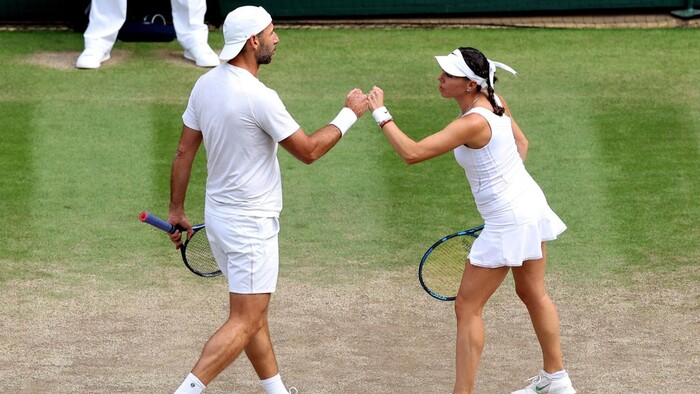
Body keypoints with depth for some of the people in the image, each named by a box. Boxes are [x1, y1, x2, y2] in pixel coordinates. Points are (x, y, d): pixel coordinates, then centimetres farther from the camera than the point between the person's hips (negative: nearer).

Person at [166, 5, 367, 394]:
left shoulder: (205, 85, 1)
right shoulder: (259, 98, -23)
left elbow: (184, 151, 7)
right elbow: (308, 150, -13)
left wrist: (177, 209, 16)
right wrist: (349, 114, -1)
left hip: (219, 214, 9)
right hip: (251, 225, -9)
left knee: (254, 315, 17)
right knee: (244, 323, -5)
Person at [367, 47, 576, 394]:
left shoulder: (473, 123, -29)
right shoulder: (495, 102, -3)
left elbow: (411, 152, -33)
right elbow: (521, 143, 13)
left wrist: (380, 113, -24)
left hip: (507, 222, -10)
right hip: (531, 205, 10)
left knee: (467, 308, -1)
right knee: (533, 294, 25)